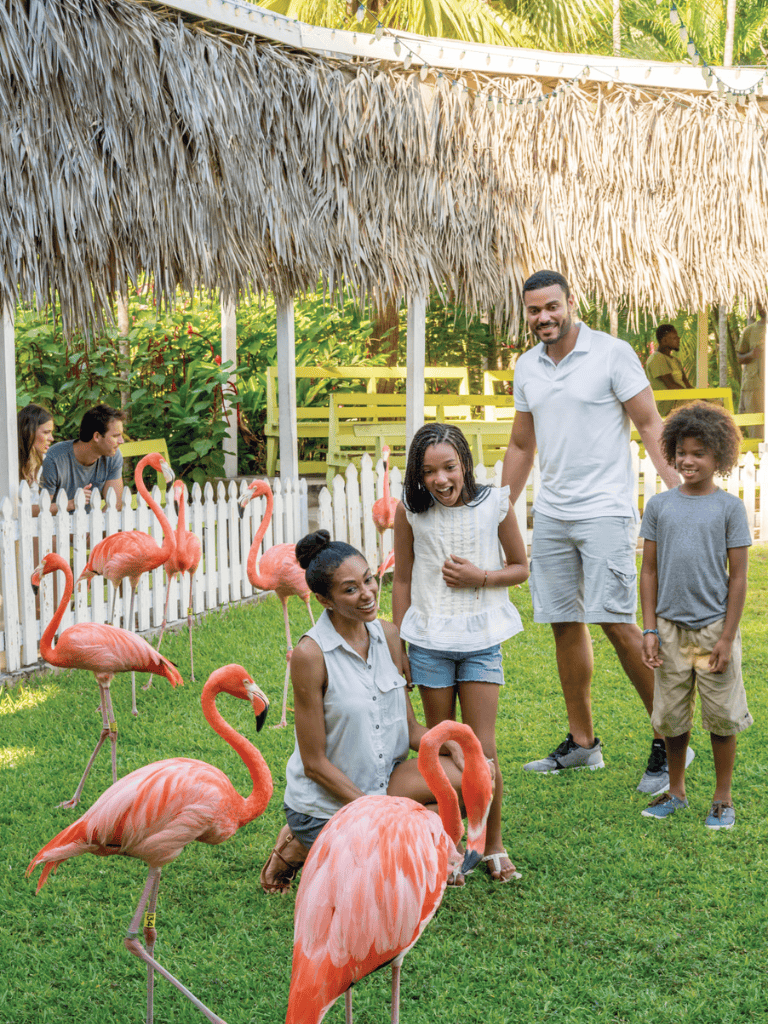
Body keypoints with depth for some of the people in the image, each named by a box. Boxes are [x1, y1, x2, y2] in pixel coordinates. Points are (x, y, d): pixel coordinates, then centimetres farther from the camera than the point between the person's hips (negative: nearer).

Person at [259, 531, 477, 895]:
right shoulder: (311, 654, -21)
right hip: (325, 805, -6)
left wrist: (450, 744, -15)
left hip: (381, 779, 6)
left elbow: (409, 726, 5)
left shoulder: (387, 635, -1)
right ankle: (306, 848, 5)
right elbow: (314, 763, -17)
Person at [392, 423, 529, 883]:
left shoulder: (496, 504, -6)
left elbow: (521, 567, 5)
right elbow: (402, 580, 5)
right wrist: (396, 647, 6)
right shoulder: (410, 510, -4)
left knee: (482, 748, -1)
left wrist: (480, 577, -13)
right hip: (429, 640, 1)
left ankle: (494, 845, 16)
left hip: (481, 638, -1)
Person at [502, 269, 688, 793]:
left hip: (605, 509, -6)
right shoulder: (527, 368, 12)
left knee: (618, 623, -11)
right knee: (565, 624, 8)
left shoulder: (613, 353, -5)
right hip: (551, 514, 6)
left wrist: (680, 492, -17)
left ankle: (669, 738, 2)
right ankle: (582, 742, 19)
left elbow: (650, 425, -7)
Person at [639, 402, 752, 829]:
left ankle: (723, 798, 20)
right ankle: (675, 791, 27)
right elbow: (649, 571, 8)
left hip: (713, 628, -2)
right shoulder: (659, 505, 4)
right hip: (671, 627, 2)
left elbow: (738, 577, -3)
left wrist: (727, 637, -7)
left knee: (721, 717, 5)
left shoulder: (729, 507, -3)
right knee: (671, 716, 10)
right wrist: (650, 628, 2)